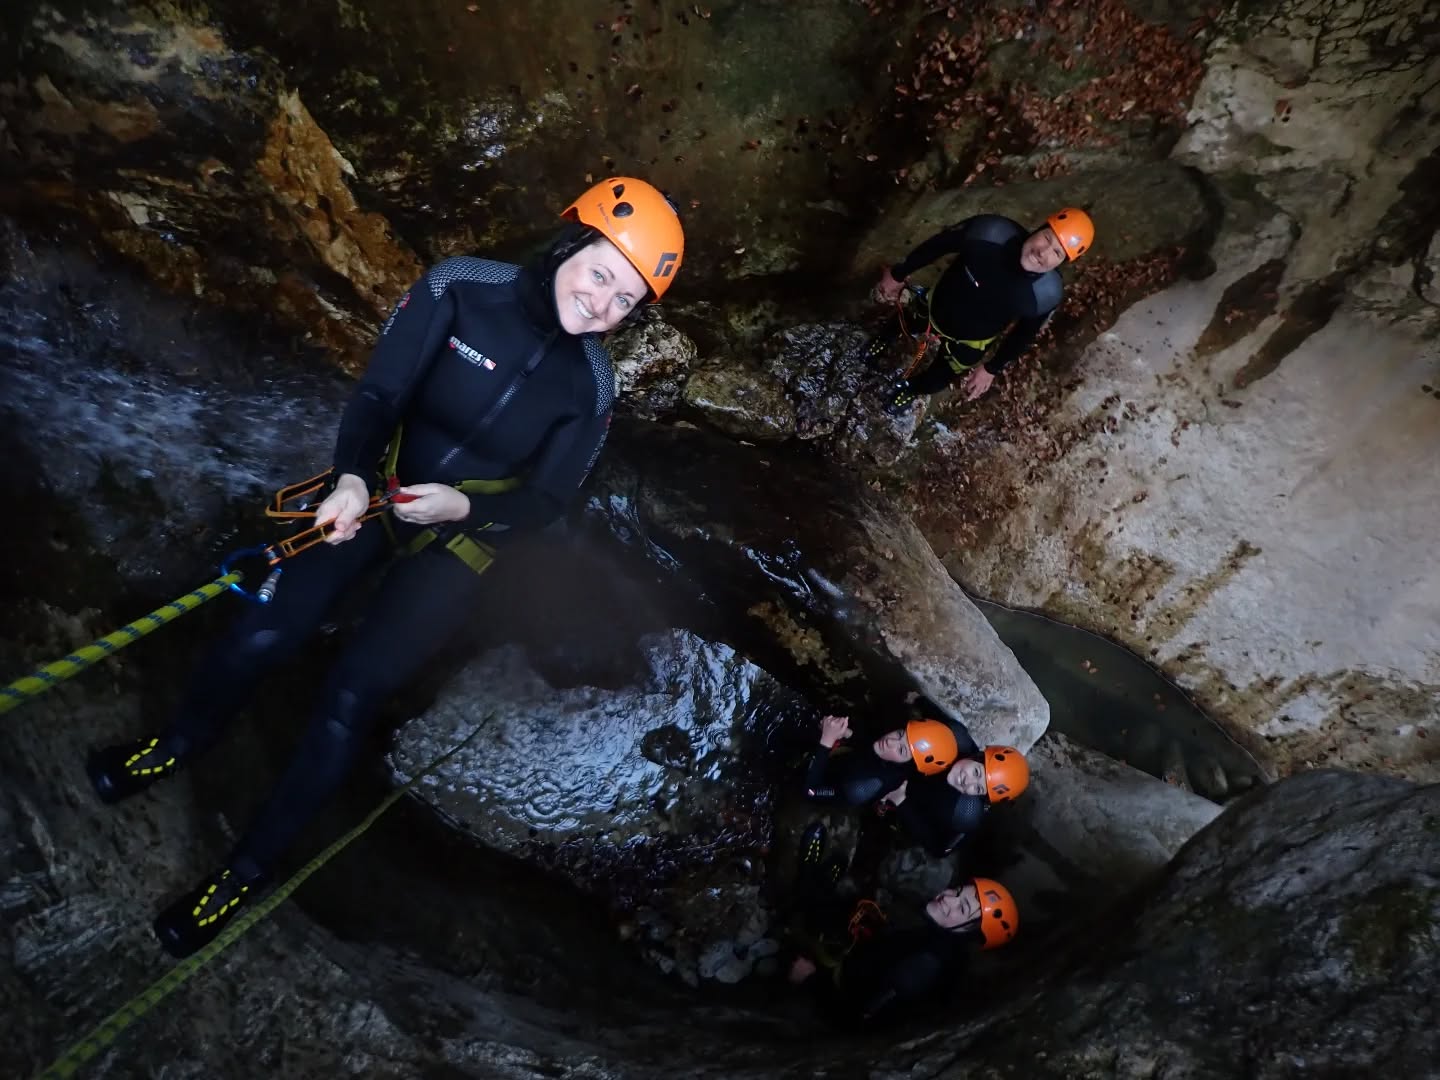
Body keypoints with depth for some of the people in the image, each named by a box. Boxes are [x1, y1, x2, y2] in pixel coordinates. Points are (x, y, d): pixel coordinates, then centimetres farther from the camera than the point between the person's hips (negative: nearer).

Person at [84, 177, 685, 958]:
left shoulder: (589, 387, -14)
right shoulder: (462, 288, -16)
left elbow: (543, 502, -10)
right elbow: (378, 393, -15)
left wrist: (458, 507, -27)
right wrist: (351, 478, -31)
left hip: (465, 536, -1)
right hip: (382, 487, 1)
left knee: (351, 696, -8)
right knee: (266, 629, -8)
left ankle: (249, 868, 11)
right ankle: (181, 742, 26)